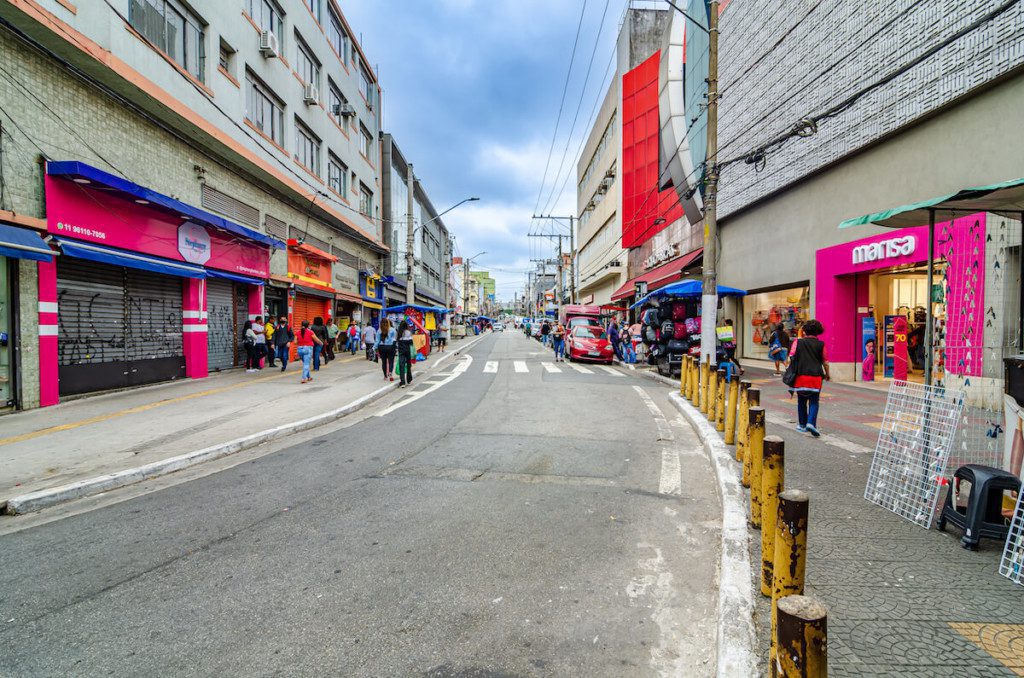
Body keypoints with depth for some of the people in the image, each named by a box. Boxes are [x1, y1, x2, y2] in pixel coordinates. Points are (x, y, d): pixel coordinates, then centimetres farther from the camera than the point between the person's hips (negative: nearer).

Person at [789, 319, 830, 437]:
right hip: (815, 377, -1)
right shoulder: (821, 344, 3)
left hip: (801, 375, 1)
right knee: (814, 402, 5)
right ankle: (811, 423, -13)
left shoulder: (798, 342, 2)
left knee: (801, 401, 13)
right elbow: (825, 362, 8)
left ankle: (803, 425, 20)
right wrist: (827, 374, 23)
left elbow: (791, 357, -2)